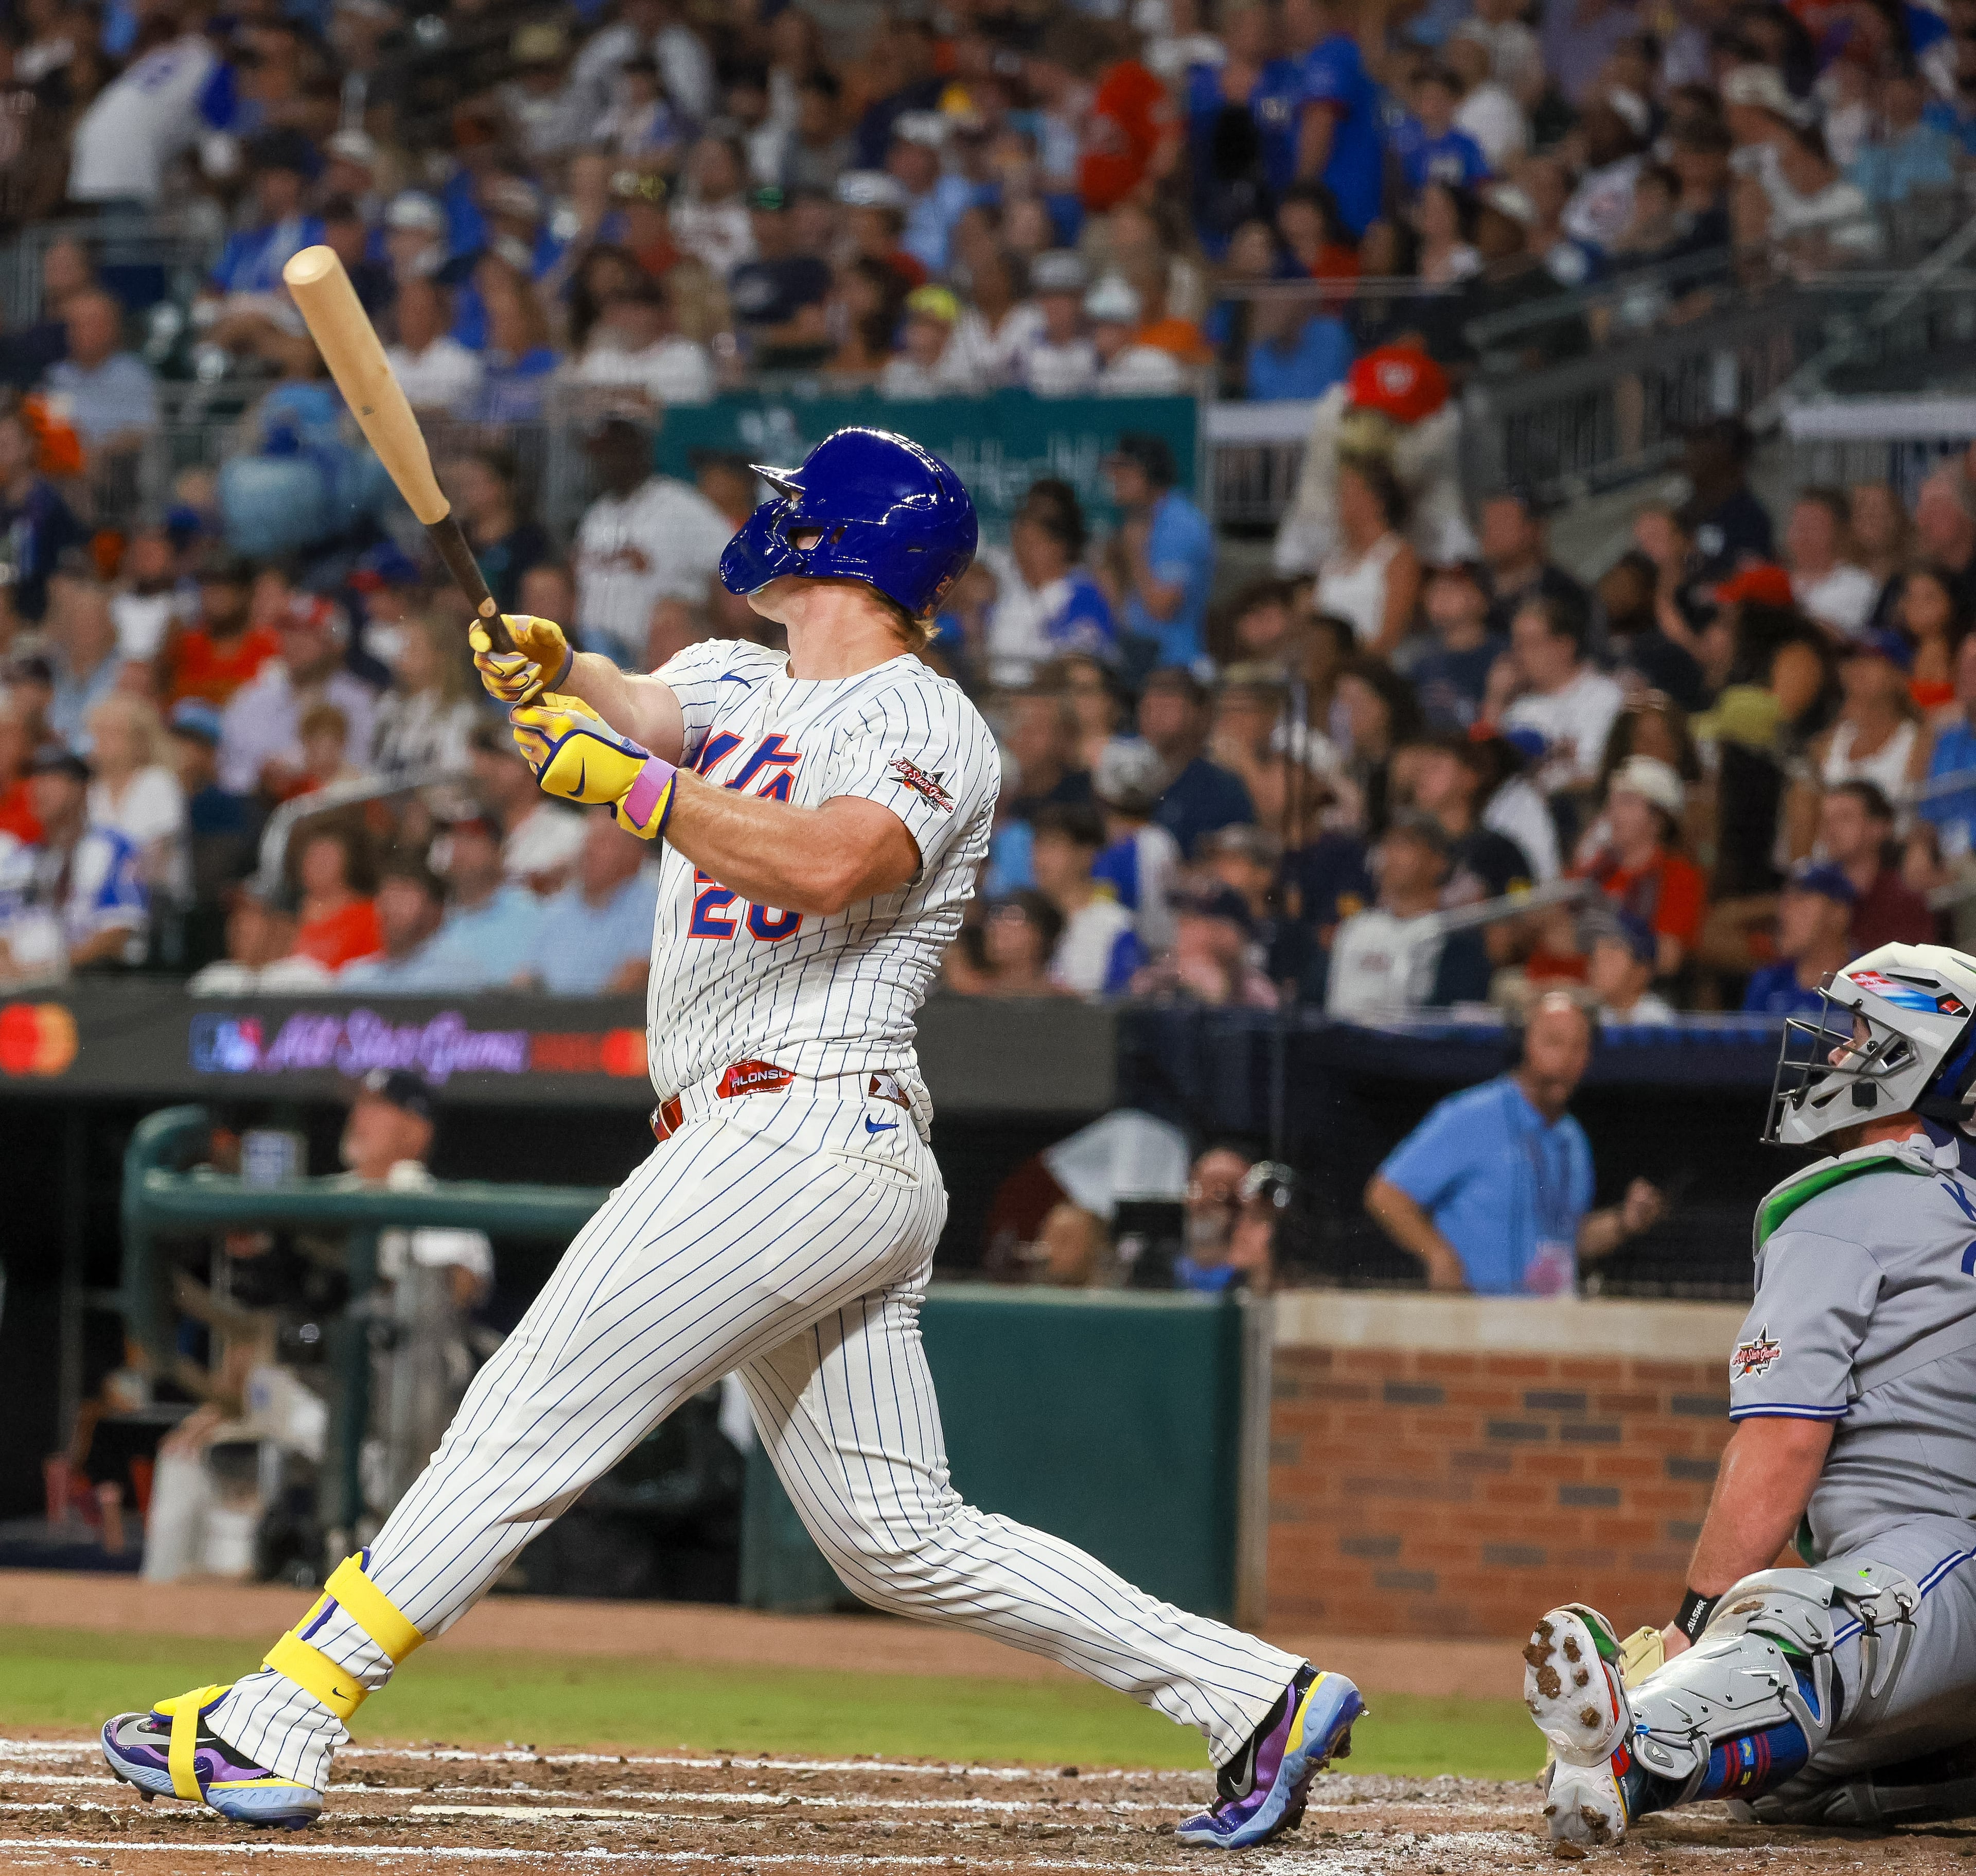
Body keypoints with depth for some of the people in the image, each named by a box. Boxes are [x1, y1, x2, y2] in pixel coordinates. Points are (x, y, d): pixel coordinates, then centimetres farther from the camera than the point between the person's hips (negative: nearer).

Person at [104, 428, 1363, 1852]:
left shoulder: (924, 723, -7)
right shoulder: (742, 683, 23)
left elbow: (829, 862, -25)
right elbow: (643, 711, 7)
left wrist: (631, 783, -27)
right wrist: (557, 672, -14)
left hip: (806, 1134, -9)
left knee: (525, 1428, -10)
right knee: (902, 1540, 7)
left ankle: (277, 1730, -11)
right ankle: (1256, 1697, 7)